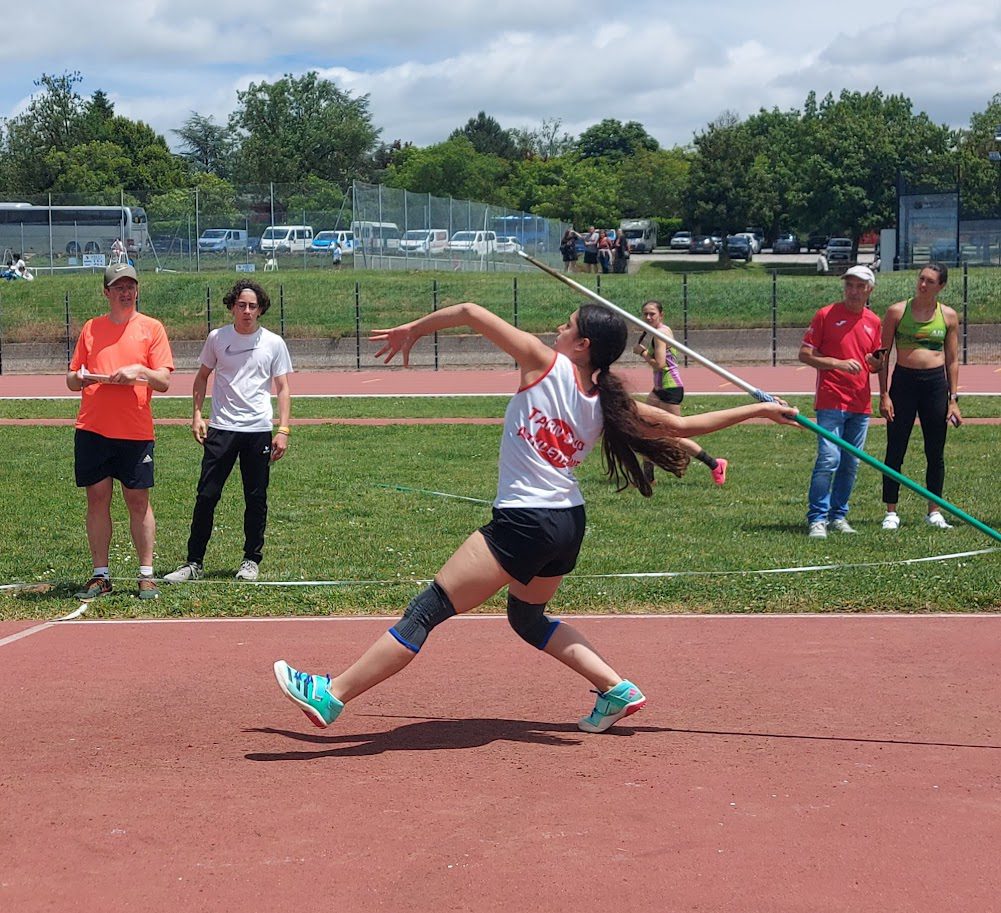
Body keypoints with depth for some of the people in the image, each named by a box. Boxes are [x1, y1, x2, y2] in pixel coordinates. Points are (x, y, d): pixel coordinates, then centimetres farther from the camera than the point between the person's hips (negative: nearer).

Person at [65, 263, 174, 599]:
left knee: (138, 501, 1)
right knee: (97, 498, 4)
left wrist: (140, 371, -19)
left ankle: (146, 576, 7)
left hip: (136, 431, -2)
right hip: (92, 429, 2)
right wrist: (79, 378, -8)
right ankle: (100, 575, 10)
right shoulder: (91, 328, 11)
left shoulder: (151, 328, 4)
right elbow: (72, 379, 14)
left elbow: (164, 382, -1)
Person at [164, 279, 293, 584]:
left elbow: (283, 388, 5)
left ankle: (252, 560, 17)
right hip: (221, 428, 0)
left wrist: (283, 430, -4)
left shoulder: (273, 342, 3)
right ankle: (194, 562, 3)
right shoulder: (217, 338, 5)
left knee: (256, 498, 5)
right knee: (206, 496, -3)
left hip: (259, 430, 0)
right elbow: (202, 377, 16)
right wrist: (196, 415, 4)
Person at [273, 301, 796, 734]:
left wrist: (412, 329, 7)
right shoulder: (609, 405, 5)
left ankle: (331, 696, -7)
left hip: (524, 524, -7)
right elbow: (680, 425, 11)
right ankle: (616, 690, 30)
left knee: (429, 608, -7)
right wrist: (758, 410, 21)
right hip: (569, 524, 7)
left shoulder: (546, 364, -8)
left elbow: (470, 313, -7)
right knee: (528, 617, 31)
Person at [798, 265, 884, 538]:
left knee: (851, 464, 7)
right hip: (831, 401, -5)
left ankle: (838, 516, 18)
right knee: (829, 459, -13)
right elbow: (804, 354, -3)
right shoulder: (826, 315, -1)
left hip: (861, 405, 5)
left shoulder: (874, 322, 13)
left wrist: (876, 362, -3)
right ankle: (817, 519, -9)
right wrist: (839, 363, -16)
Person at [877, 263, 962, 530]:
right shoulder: (898, 311, -1)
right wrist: (883, 394, -6)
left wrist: (953, 399, 3)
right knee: (895, 450, 0)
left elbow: (952, 360, 9)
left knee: (935, 453, 7)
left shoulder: (948, 316, 5)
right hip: (903, 381, -2)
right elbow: (883, 355, 1)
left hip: (936, 382, 2)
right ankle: (891, 512, 7)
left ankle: (934, 512, 17)